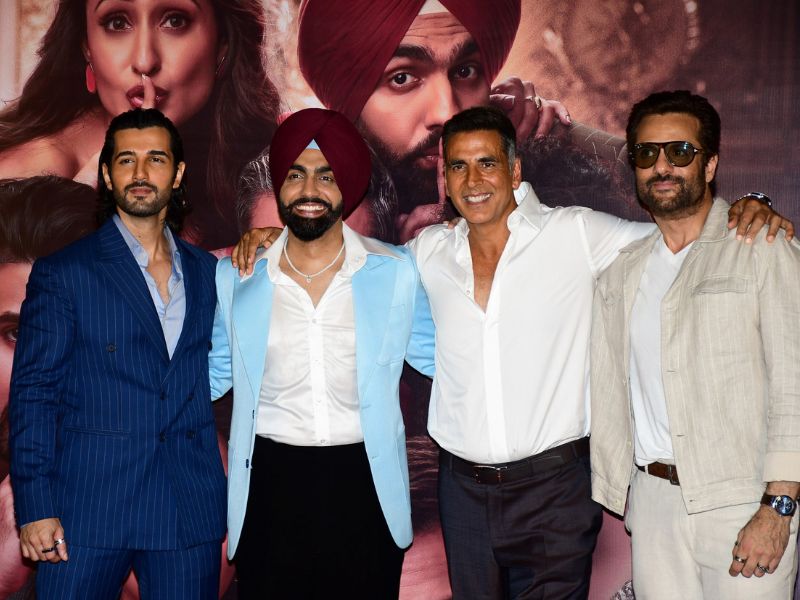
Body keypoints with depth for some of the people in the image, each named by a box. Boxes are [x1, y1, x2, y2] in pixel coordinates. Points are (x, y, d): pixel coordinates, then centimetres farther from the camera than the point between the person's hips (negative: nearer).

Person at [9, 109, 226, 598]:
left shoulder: (207, 272, 11)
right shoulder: (61, 273, -1)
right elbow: (33, 392, -3)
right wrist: (36, 508, -10)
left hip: (190, 512, 3)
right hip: (88, 510, -3)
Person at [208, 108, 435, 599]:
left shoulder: (395, 272, -1)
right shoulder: (236, 278, 2)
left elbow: (433, 354, 9)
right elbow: (215, 373, 13)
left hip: (364, 484, 0)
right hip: (270, 484, 1)